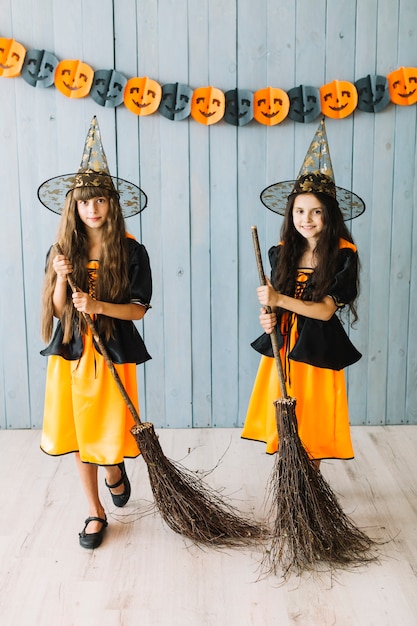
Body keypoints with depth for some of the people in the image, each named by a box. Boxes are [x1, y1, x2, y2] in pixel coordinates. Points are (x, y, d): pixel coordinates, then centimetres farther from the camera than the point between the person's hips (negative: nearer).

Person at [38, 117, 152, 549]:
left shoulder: (130, 251, -6)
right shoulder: (62, 251, 1)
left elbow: (138, 309, -7)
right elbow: (57, 309, 0)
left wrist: (98, 306, -21)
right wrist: (61, 279, -18)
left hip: (113, 353, -2)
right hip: (71, 352, 3)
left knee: (109, 433, 3)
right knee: (77, 434, 10)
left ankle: (114, 469, 41)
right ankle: (96, 512, 28)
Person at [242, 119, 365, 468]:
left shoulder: (343, 255, -10)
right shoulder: (282, 252, 4)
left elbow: (326, 310, -16)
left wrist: (280, 300, -24)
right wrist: (269, 316, -10)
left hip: (318, 351, -4)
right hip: (282, 348, 4)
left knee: (313, 429, 5)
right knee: (282, 426, 9)